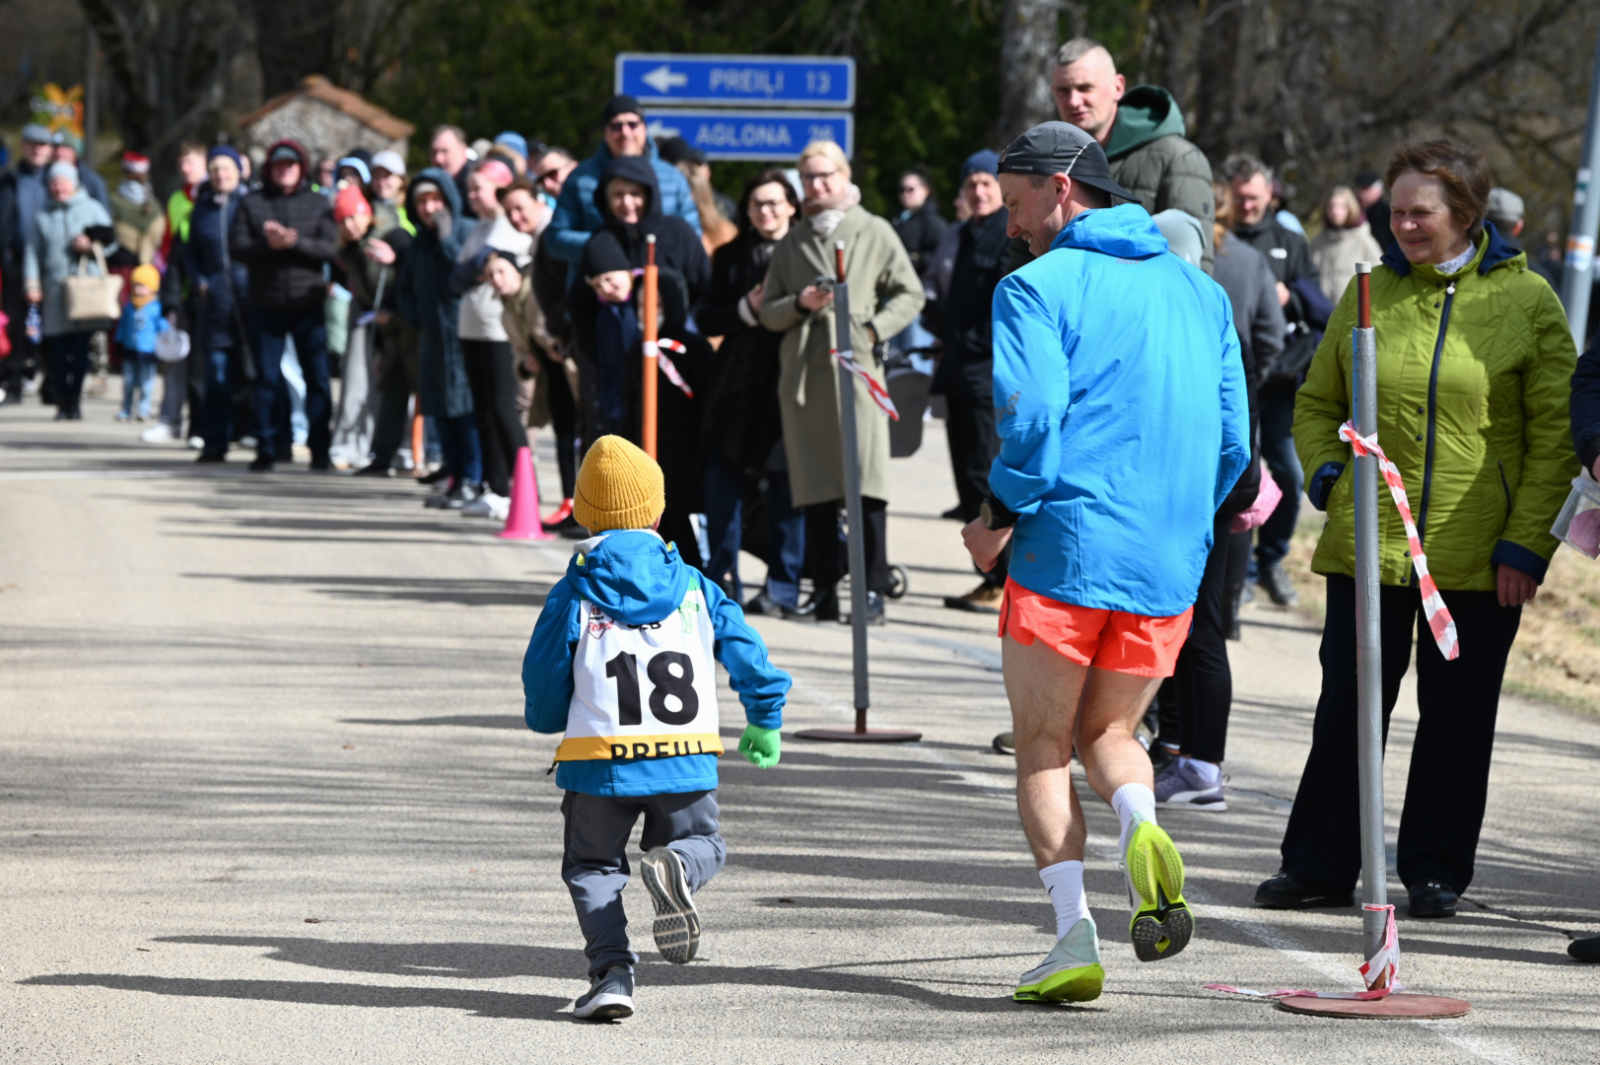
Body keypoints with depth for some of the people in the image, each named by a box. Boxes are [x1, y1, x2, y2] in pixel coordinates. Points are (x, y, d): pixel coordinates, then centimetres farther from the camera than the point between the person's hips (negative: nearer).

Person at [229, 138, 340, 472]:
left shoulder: (319, 204, 7)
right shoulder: (252, 204, 7)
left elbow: (330, 249, -5)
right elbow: (236, 247, -2)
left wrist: (294, 242, -18)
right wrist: (269, 245, -17)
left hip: (308, 305, 0)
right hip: (266, 304, 0)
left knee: (317, 377, 0)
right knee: (267, 378, 2)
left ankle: (320, 450, 5)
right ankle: (268, 449, 7)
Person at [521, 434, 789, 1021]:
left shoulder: (573, 596, 2)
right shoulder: (694, 588, 8)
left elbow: (543, 686, 4)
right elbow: (748, 655, 11)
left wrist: (550, 723, 28)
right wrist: (764, 724, 27)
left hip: (598, 763, -1)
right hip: (686, 763, 1)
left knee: (592, 865, 14)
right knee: (700, 841, 22)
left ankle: (611, 970, -9)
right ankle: (677, 865, -17)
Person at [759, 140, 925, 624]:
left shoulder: (875, 233, 8)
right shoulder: (792, 242, 17)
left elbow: (910, 294, 9)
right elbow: (769, 312, 16)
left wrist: (874, 328, -5)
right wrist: (800, 303, -4)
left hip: (857, 367, -3)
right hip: (804, 371, 3)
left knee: (866, 484, -11)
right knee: (814, 488, 2)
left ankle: (872, 589, -9)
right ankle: (823, 589, 7)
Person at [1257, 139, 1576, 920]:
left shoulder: (1525, 300, 0)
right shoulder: (1370, 292, 7)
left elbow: (1553, 433, -1)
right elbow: (1317, 402, 19)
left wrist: (1526, 543, -8)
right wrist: (1326, 472, 0)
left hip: (1477, 557, -2)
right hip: (1369, 543, 2)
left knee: (1456, 716, 5)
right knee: (1347, 705, 1)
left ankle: (1435, 869, 17)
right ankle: (1320, 865, 11)